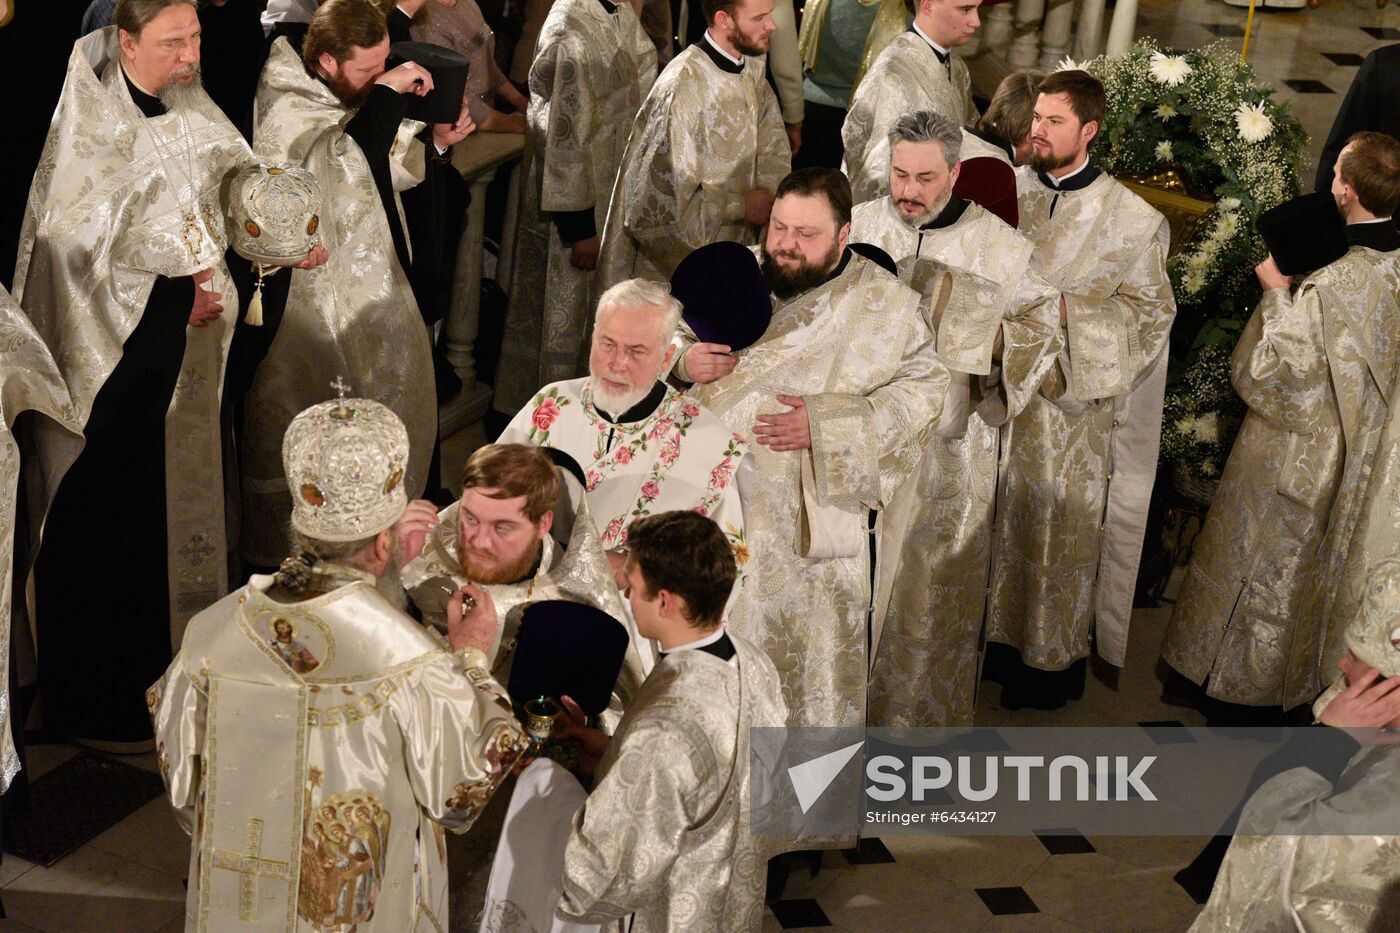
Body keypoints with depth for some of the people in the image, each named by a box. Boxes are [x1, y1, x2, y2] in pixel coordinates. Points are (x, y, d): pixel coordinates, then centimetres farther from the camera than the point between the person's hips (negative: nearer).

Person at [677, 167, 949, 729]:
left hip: (809, 523, -3)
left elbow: (924, 389, -9)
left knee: (809, 650, 3)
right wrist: (684, 360, -11)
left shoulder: (885, 303, -5)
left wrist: (825, 423, -19)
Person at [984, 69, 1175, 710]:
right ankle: (995, 629, 31)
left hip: (1069, 400, -3)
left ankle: (1055, 654, 24)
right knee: (996, 514, 13)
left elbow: (1154, 310, -5)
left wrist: (1067, 310, -15)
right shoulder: (1010, 188, 1)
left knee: (1060, 529, 7)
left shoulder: (1129, 218, -9)